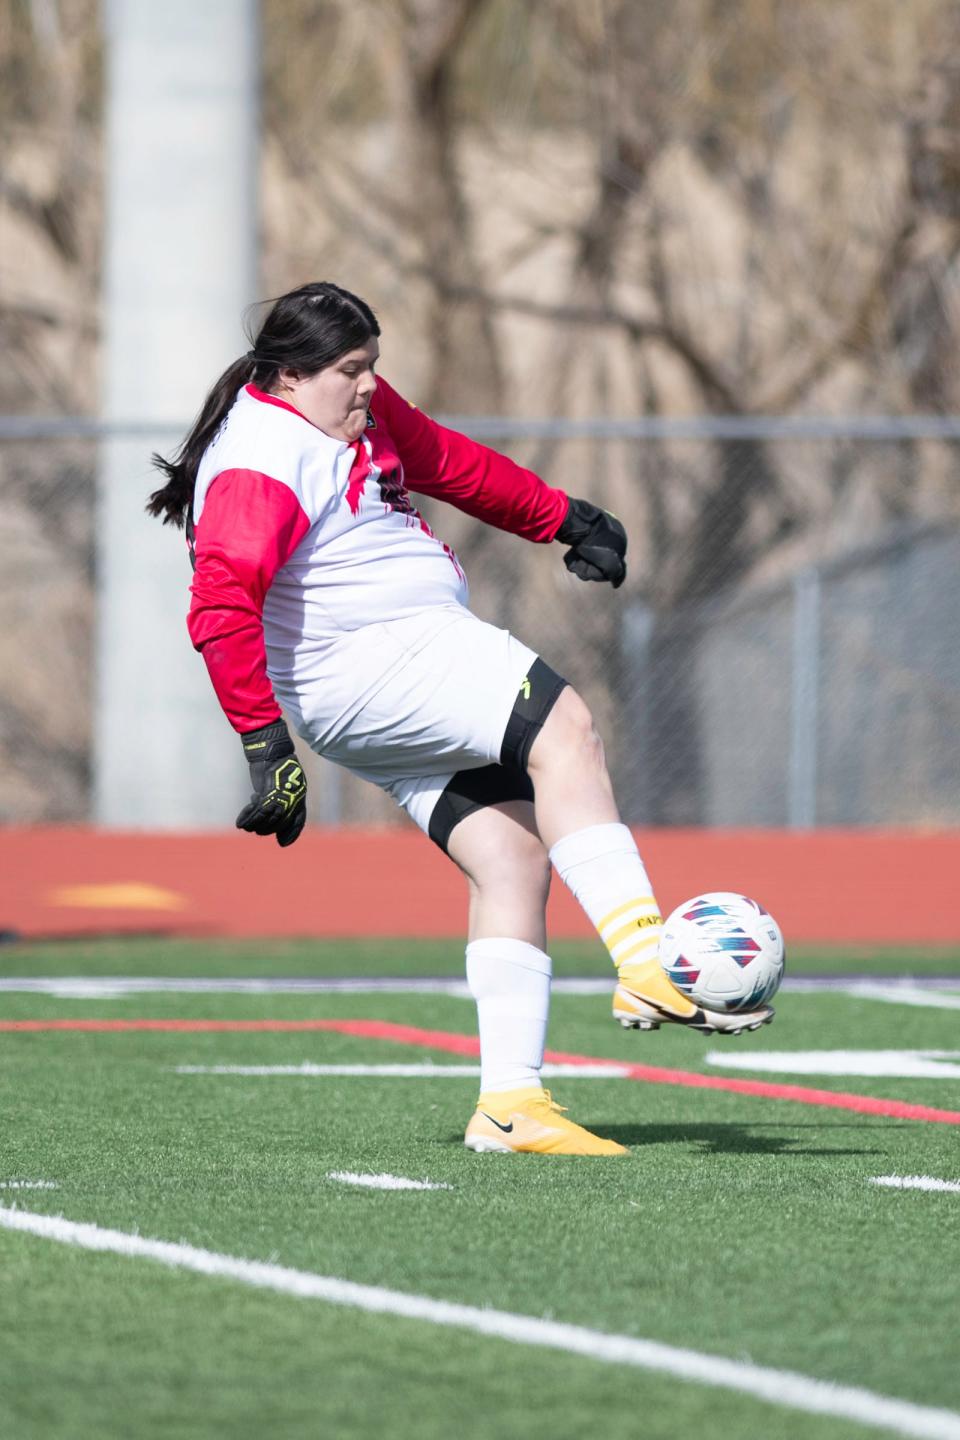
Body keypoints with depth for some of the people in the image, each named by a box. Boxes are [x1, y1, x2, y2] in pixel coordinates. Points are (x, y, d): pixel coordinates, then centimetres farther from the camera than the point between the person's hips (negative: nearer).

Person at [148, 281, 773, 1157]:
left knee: (513, 856, -2)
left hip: (423, 659, 10)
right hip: (368, 667, -10)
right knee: (565, 733, -26)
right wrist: (266, 743, -30)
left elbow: (448, 462, 30)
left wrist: (565, 520, 36)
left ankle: (511, 1104, -7)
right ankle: (647, 969, -35)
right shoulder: (260, 468, -17)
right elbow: (221, 612, -26)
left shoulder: (360, 413, 14)